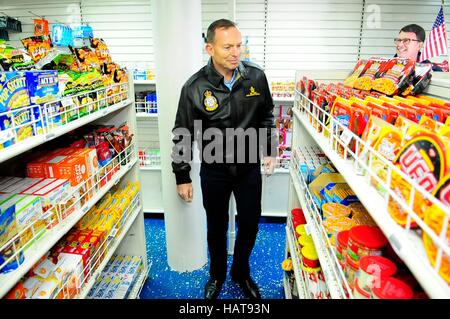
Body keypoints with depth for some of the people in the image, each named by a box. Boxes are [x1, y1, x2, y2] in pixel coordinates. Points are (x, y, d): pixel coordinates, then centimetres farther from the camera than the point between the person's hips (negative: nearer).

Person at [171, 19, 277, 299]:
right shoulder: (195, 87, -13)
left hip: (250, 168, 2)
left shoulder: (256, 76, -7)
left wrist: (270, 151, 2)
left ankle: (241, 272, 42)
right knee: (217, 226, 16)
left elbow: (267, 117, 9)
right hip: (214, 171, -1)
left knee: (250, 224, 13)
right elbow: (183, 134, -5)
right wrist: (182, 176, -2)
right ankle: (217, 275, 43)